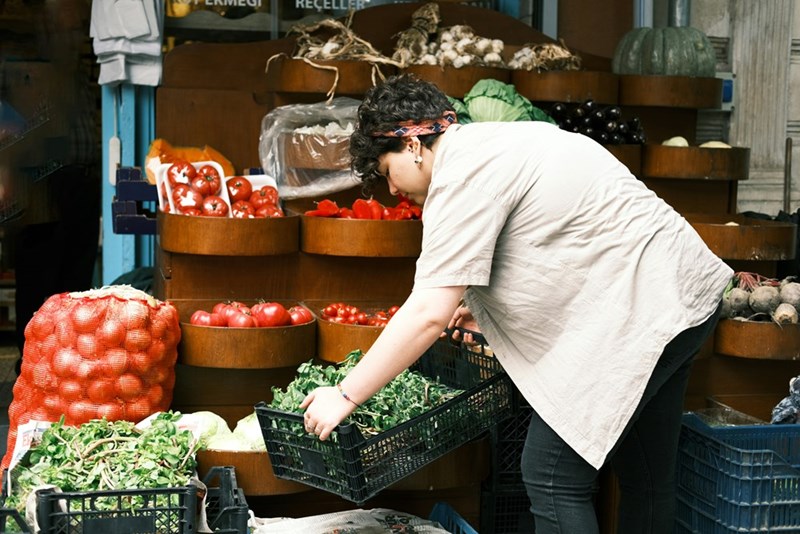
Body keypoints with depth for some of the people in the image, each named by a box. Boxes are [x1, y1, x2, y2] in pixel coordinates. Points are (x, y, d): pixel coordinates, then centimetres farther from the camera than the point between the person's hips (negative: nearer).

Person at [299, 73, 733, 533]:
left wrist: (345, 396, -14)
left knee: (552, 476, -7)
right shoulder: (498, 143, 14)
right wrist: (486, 309, 21)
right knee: (646, 473, 19)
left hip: (648, 309, -11)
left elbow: (429, 314, -21)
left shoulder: (463, 170, -16)